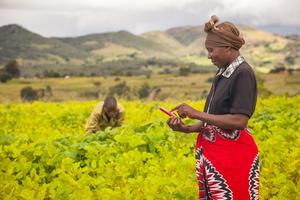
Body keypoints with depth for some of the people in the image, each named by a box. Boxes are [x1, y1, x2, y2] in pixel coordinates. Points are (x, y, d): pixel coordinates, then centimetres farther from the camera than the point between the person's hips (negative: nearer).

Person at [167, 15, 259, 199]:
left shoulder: (243, 73, -14)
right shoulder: (222, 73, 11)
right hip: (211, 153, 8)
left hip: (234, 154, -8)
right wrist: (187, 129, -1)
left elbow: (239, 121, -22)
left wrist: (197, 114, -18)